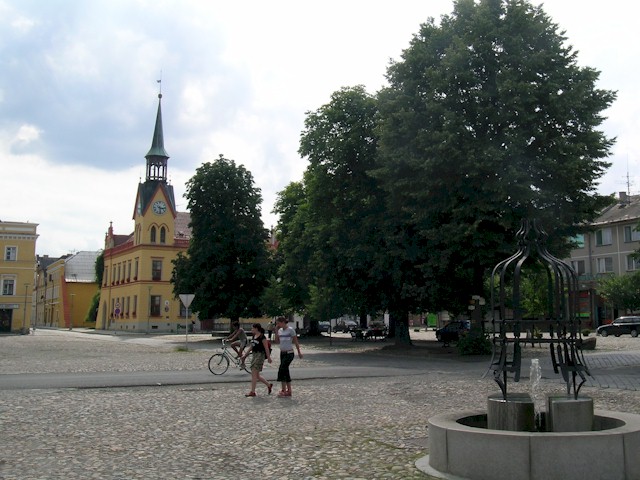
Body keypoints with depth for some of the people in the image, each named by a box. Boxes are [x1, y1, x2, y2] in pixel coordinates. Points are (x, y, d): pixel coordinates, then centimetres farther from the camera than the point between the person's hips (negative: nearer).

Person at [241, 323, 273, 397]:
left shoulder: (262, 337, -13)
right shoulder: (254, 336, 12)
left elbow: (266, 348, -13)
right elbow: (251, 347, 19)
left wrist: (268, 357, -15)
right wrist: (245, 355, 18)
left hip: (260, 355, -9)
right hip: (254, 355, 9)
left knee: (254, 374, -9)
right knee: (256, 375, 11)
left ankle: (252, 392, -4)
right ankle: (269, 385, 27)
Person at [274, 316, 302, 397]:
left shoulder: (290, 330, -10)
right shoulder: (280, 330, 9)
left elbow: (296, 341, -6)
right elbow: (277, 341, 6)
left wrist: (299, 352, -3)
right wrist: (276, 331, -1)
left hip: (289, 353, -7)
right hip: (282, 353, 7)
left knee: (281, 370, -13)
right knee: (285, 372, 8)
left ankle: (283, 390, -8)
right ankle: (289, 391, 14)